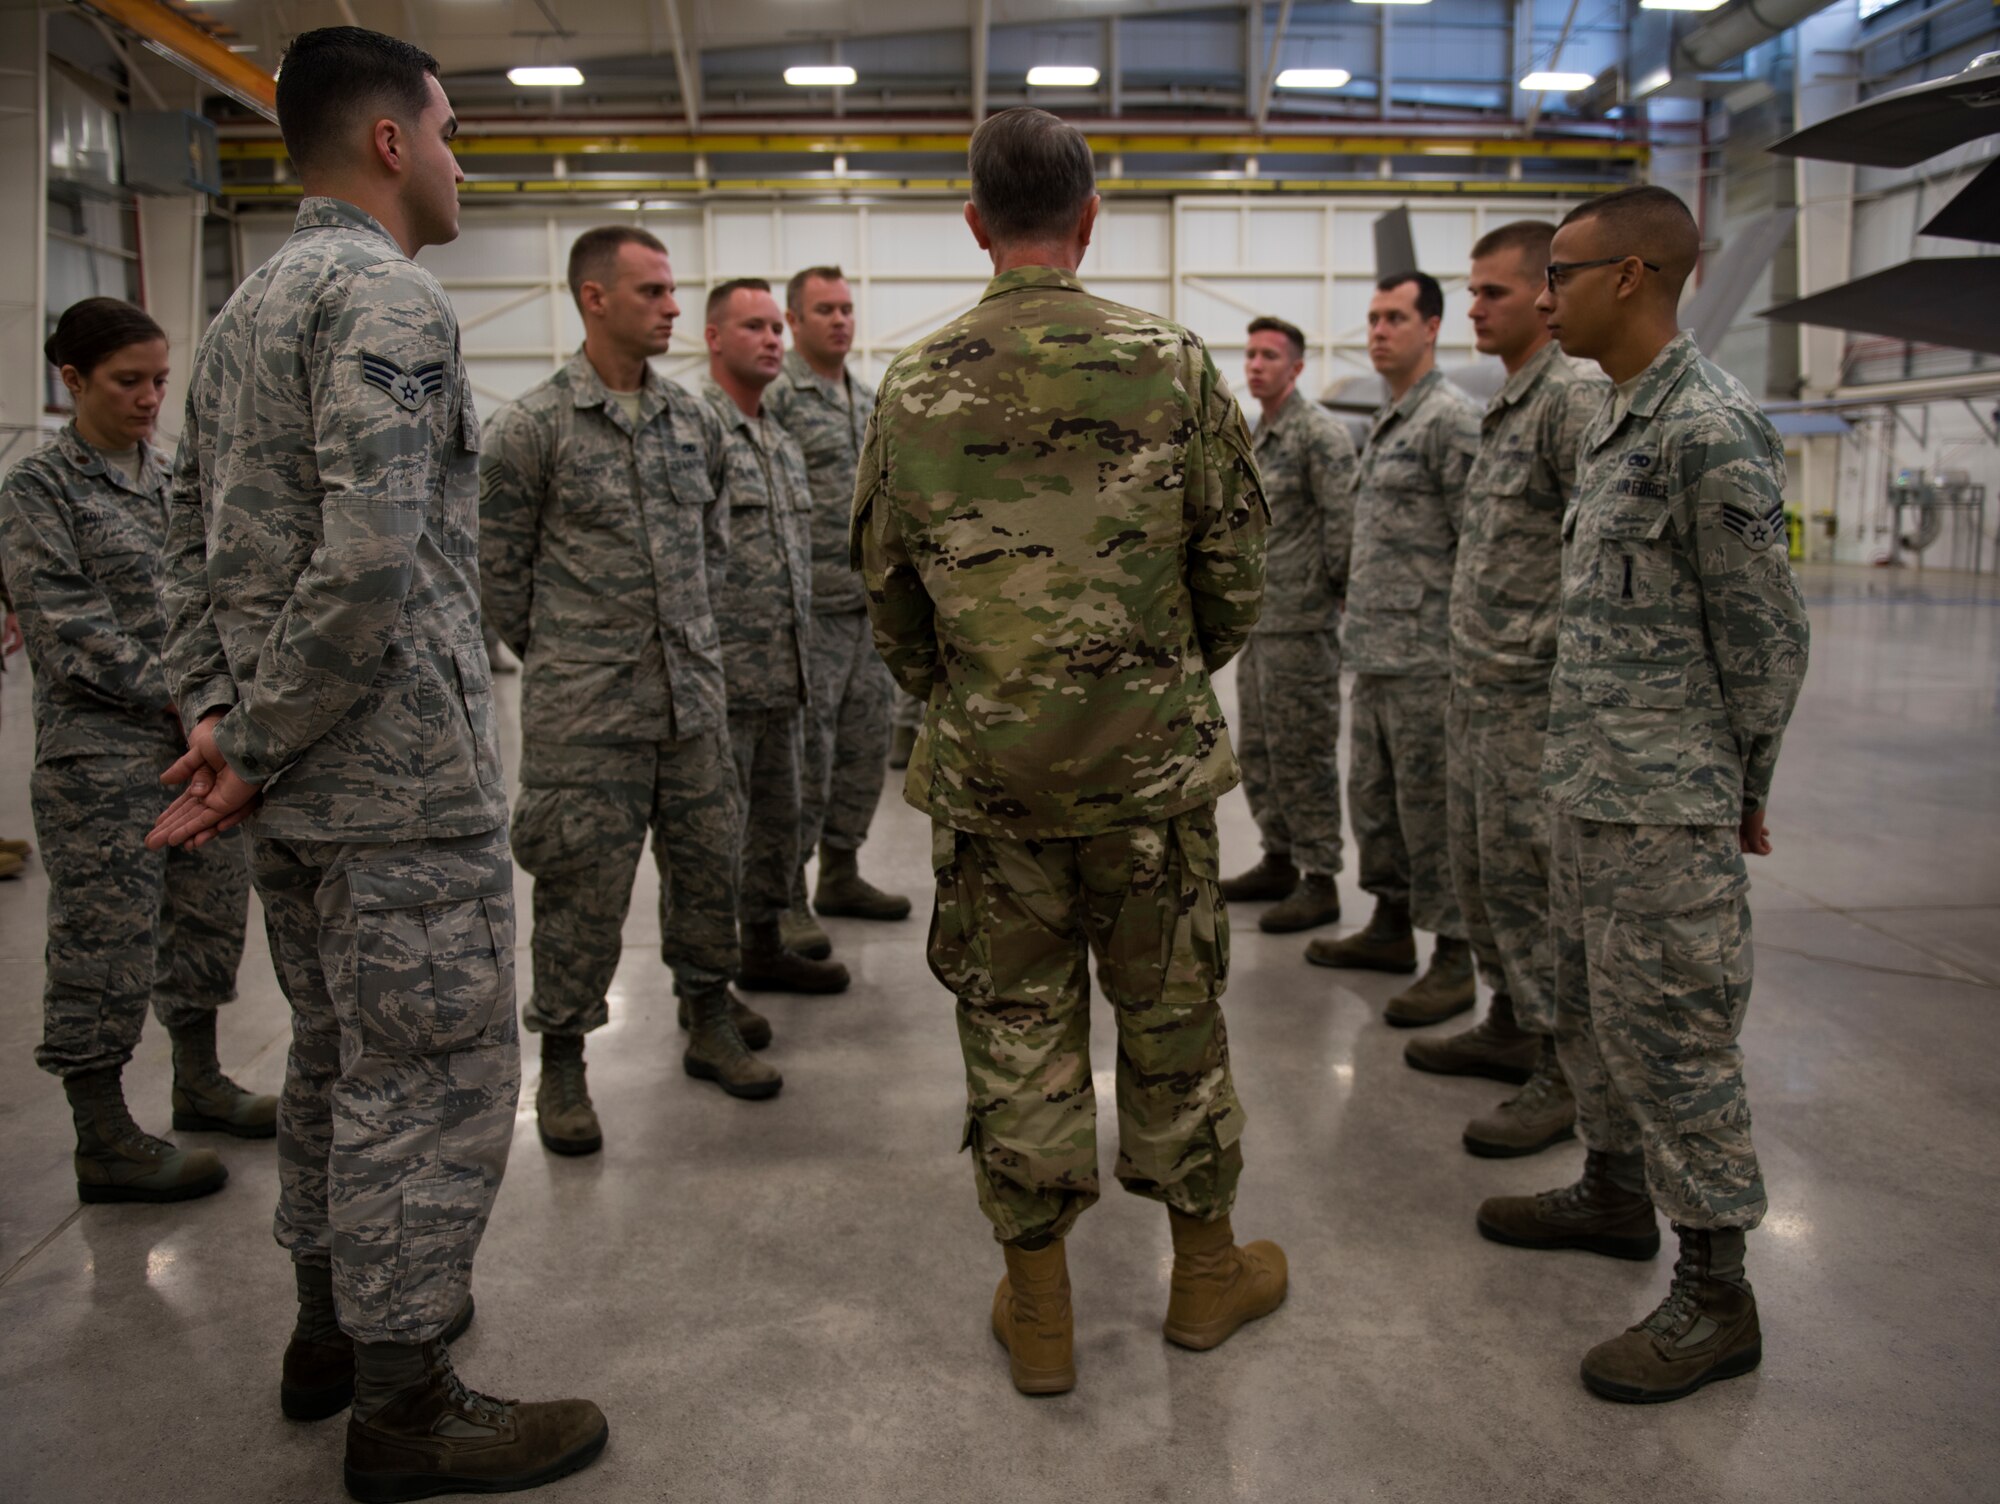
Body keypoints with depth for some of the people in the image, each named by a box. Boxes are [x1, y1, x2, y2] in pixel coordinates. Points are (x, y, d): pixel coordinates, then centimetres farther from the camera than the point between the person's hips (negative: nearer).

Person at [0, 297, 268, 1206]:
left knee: (212, 913, 14)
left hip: (199, 745, 7)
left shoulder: (171, 476, 12)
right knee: (107, 943, 0)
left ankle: (199, 1082, 33)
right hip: (101, 757, -7)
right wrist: (181, 700, -15)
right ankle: (103, 1142, 12)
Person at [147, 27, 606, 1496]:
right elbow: (373, 561, -26)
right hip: (403, 781, -10)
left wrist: (219, 718, 8)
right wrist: (255, 747, -17)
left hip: (299, 781, 10)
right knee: (431, 1084, 0)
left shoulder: (246, 308, 17)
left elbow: (192, 538, 16)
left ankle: (336, 1323, 36)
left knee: (338, 1059, 21)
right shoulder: (388, 298, -15)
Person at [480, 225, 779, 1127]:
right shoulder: (530, 428, -7)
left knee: (707, 866, 12)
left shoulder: (694, 421, 9)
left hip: (694, 698, 5)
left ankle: (709, 1024, 30)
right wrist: (562, 663, 4)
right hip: (584, 714, -5)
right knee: (582, 886, 1)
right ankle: (561, 1063, 17)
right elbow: (499, 571, -2)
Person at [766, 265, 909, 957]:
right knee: (805, 751, -4)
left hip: (871, 607, 7)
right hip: (810, 608, -7)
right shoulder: (774, 397, -8)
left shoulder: (870, 399, 16)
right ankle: (787, 897, 6)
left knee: (865, 746, 12)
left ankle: (841, 874, 25)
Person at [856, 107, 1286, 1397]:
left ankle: (1038, 1307, 22)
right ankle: (1207, 1268, 31)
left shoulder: (916, 387, -2)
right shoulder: (1175, 365, -6)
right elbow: (1237, 574, -2)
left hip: (988, 773, 1)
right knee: (1173, 1019, 14)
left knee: (1015, 1029, 11)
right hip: (1151, 765, 0)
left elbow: (889, 595, 5)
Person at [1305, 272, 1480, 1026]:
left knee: (1429, 806, -4)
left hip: (1424, 658, -9)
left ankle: (1453, 957, 5)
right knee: (1374, 796, 16)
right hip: (1373, 654, 10)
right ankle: (1391, 925, 29)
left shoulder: (1450, 418, -11)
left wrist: (1462, 644, -18)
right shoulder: (1385, 422, 18)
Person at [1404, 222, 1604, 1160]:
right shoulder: (1503, 410, 16)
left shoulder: (1571, 402, -14)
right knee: (1477, 865, 16)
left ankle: (1566, 1070, 6)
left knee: (1526, 873, -5)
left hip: (1531, 693, -10)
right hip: (1478, 688, 10)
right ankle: (1510, 1025, 30)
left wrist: (1551, 665, -21)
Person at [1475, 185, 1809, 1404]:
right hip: (1590, 789, 10)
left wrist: (1743, 792, -6)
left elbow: (1766, 632, -14)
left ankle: (1716, 1292, 11)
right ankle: (1617, 1192, 38)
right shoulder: (1622, 419, 14)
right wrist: (1582, 760, 18)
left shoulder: (1711, 428, -16)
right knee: (1592, 1009, 20)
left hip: (1662, 807, -10)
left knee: (1670, 1031, -2)